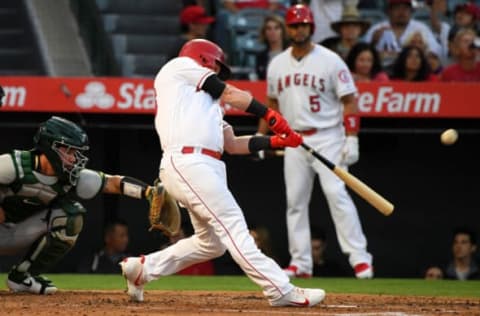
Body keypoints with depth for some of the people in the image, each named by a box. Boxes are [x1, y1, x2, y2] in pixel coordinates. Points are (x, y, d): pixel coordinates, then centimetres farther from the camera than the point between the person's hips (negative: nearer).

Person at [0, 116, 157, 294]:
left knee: (70, 216, -15)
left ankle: (23, 274, -3)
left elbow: (113, 183, -18)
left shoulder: (72, 178, -13)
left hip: (19, 233, 6)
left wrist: (151, 192, -31)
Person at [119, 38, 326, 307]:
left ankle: (142, 268, 20)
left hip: (206, 166, 10)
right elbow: (230, 94, 6)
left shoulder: (205, 100, 33)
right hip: (188, 162, -10)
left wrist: (275, 141, 16)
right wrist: (271, 115, 8)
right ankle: (281, 290, -22)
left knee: (212, 242, 13)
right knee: (233, 225, -15)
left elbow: (232, 143, 25)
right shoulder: (181, 66, 13)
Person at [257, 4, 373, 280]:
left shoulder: (330, 61, -5)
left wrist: (352, 139, -15)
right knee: (295, 201, 3)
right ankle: (300, 263, 9)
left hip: (327, 138, -5)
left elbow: (350, 101, -6)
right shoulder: (277, 64, 10)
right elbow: (272, 103, 21)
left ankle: (360, 258, -15)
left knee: (337, 193, -16)